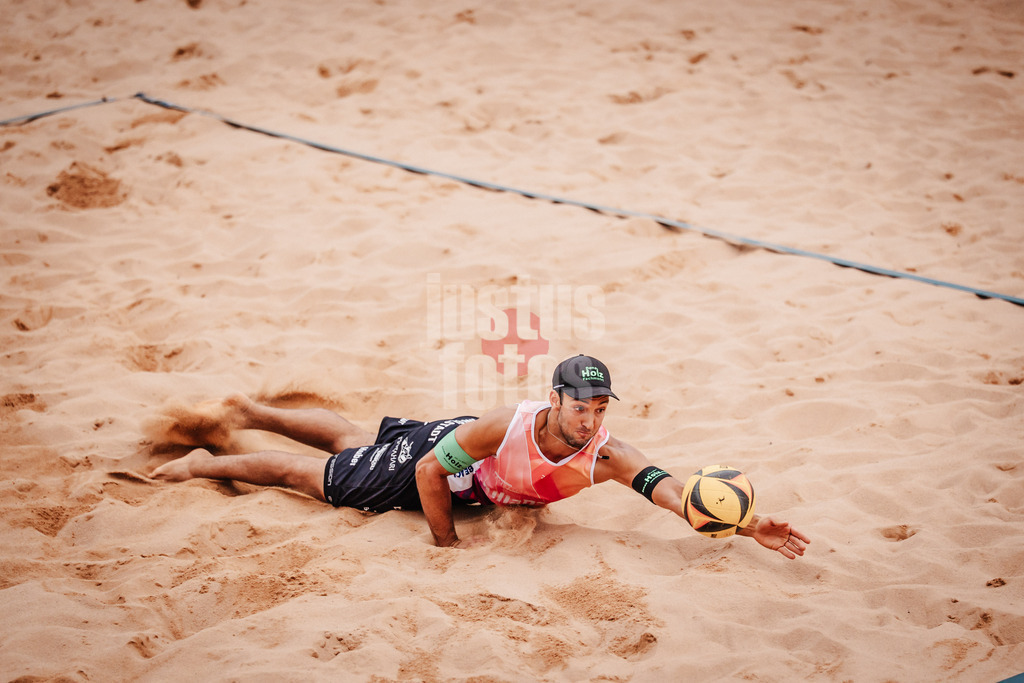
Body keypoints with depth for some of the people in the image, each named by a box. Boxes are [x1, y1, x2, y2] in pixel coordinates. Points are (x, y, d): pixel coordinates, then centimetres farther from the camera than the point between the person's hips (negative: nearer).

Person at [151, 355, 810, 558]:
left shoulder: (607, 455, -34)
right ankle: (205, 462, 34)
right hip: (429, 456, -5)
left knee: (348, 440, 28)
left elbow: (675, 492, -44)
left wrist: (747, 527, -57)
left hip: (473, 470, 5)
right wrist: (448, 543, -25)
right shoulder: (509, 424, -43)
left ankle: (253, 412, 52)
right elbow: (429, 474, -33)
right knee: (312, 473, 12)